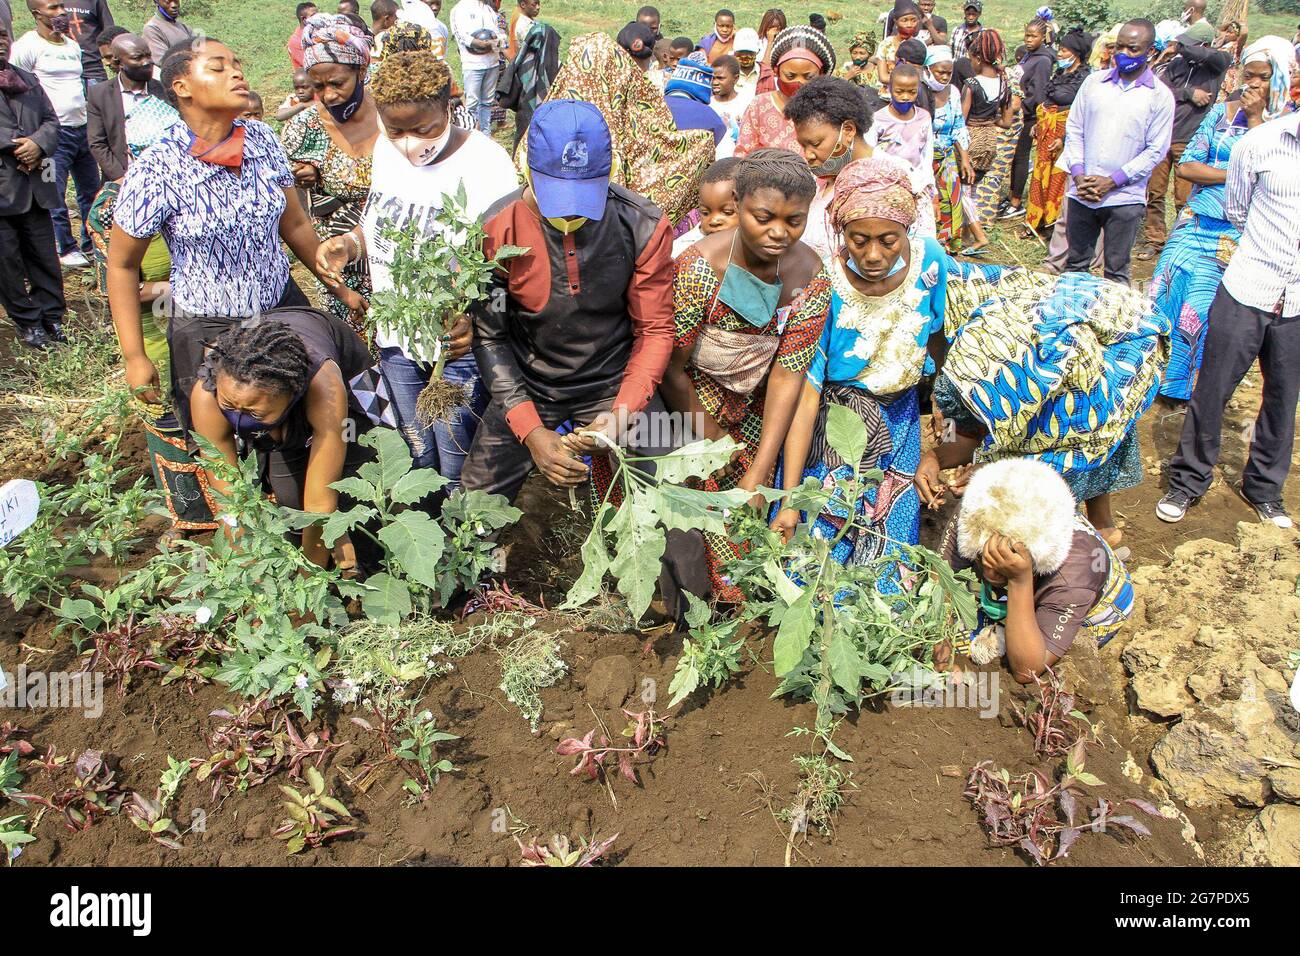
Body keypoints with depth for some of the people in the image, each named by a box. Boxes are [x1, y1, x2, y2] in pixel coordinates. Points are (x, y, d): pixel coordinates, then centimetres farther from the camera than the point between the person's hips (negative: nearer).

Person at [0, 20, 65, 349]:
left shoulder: (29, 80, 16)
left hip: (34, 184, 4)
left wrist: (39, 144, -8)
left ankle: (50, 315, 18)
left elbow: (51, 120, 12)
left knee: (44, 254, 8)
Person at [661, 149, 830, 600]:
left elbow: (787, 375, -18)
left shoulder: (810, 275, -18)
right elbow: (672, 369, -21)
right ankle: (728, 596, 20)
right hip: (693, 397, -3)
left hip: (756, 402, 3)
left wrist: (758, 474, -22)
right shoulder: (699, 266, -29)